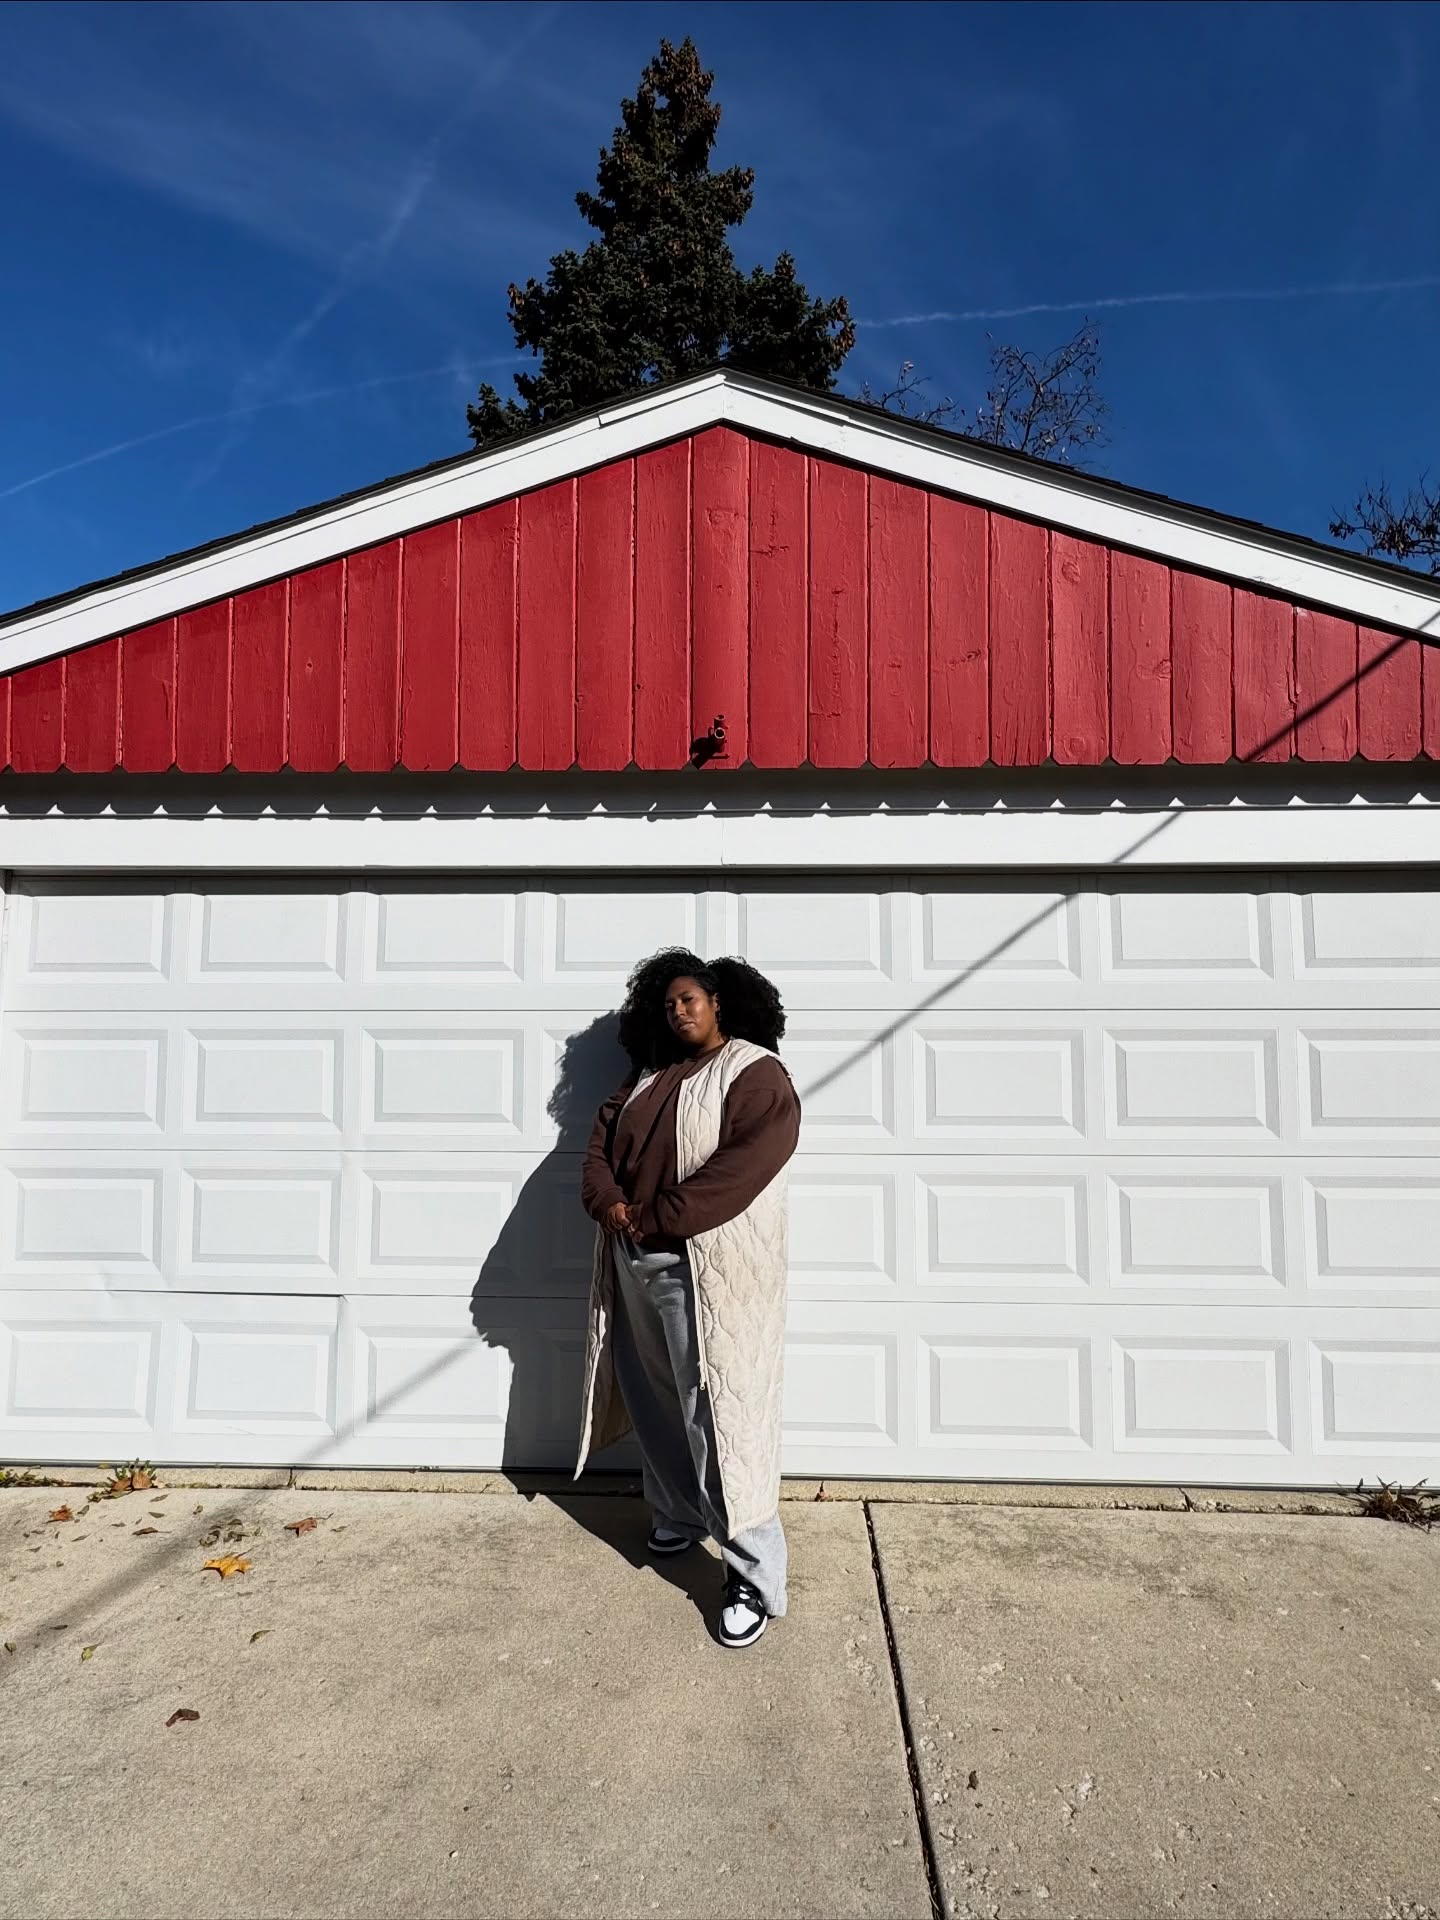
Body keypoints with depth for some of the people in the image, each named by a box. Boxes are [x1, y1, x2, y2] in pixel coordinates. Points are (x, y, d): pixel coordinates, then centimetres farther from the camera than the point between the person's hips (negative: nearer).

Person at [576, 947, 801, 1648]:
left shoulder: (756, 1074, -9)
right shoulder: (648, 1074, 15)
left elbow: (742, 1165, -21)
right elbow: (600, 1142, 11)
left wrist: (655, 1218, -19)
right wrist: (609, 1204, -10)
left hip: (711, 1271, -7)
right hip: (636, 1266, 8)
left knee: (721, 1418, -4)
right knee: (655, 1401, 19)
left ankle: (755, 1578, 7)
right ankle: (680, 1515, 41)